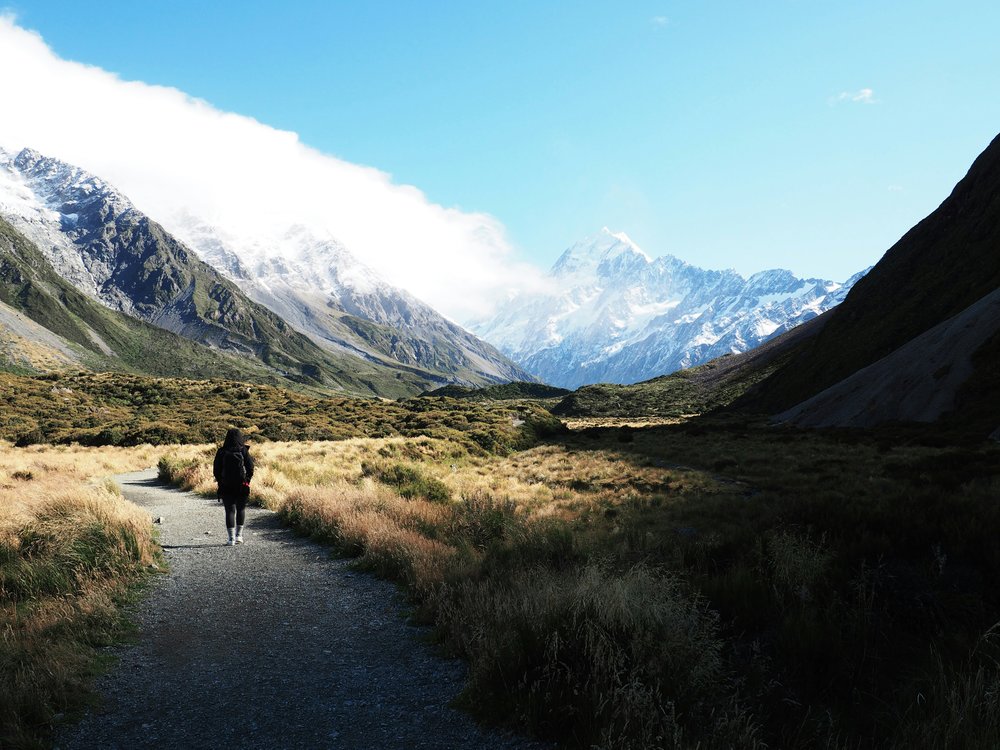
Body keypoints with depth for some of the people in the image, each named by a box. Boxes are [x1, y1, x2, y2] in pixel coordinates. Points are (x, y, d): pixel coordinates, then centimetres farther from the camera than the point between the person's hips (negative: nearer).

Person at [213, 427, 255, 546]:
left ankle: (231, 538, 0)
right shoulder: (243, 451, -7)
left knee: (230, 510, 5)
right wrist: (247, 480, 9)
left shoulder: (221, 452, -4)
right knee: (241, 509, 16)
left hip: (226, 487, 0)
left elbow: (216, 469, 0)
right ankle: (239, 535, 13)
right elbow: (250, 467, -6)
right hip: (242, 486, 0)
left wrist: (220, 482, 13)